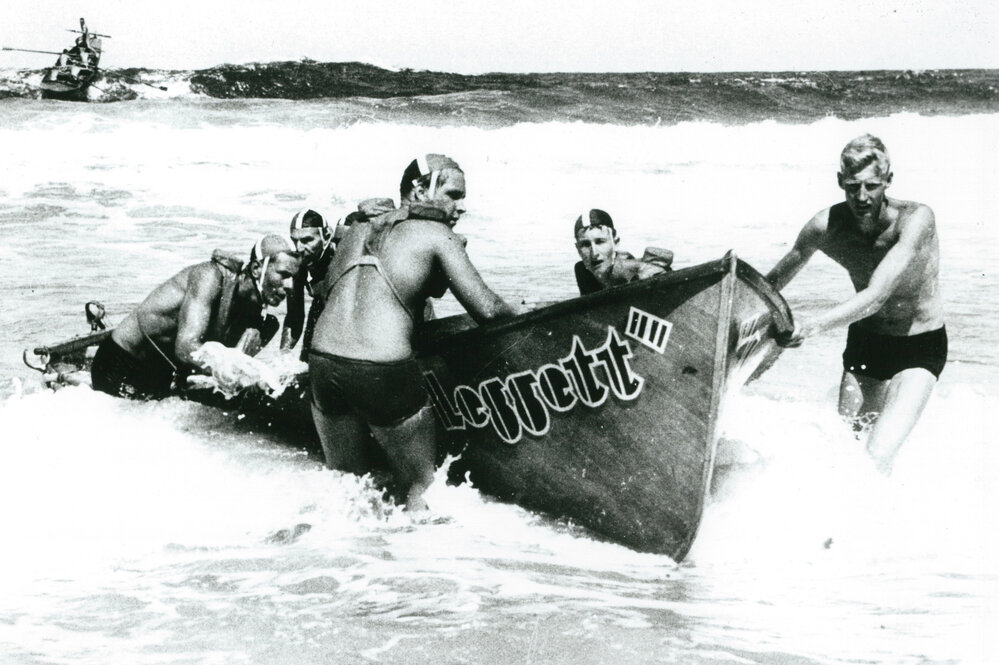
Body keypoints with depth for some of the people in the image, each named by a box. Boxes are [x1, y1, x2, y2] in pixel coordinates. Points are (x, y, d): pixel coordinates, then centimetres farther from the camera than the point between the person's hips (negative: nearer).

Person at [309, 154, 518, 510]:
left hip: (322, 361, 6)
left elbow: (327, 291, 16)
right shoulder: (437, 235, 1)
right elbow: (488, 310, -4)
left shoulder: (358, 228, 19)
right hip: (383, 373, -6)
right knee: (423, 486, 8)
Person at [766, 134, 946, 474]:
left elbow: (876, 295, -39)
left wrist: (812, 326, -50)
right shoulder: (825, 226, -16)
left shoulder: (916, 219, -28)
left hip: (920, 346, -4)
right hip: (864, 341, 4)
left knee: (877, 458, -20)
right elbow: (774, 282, 0)